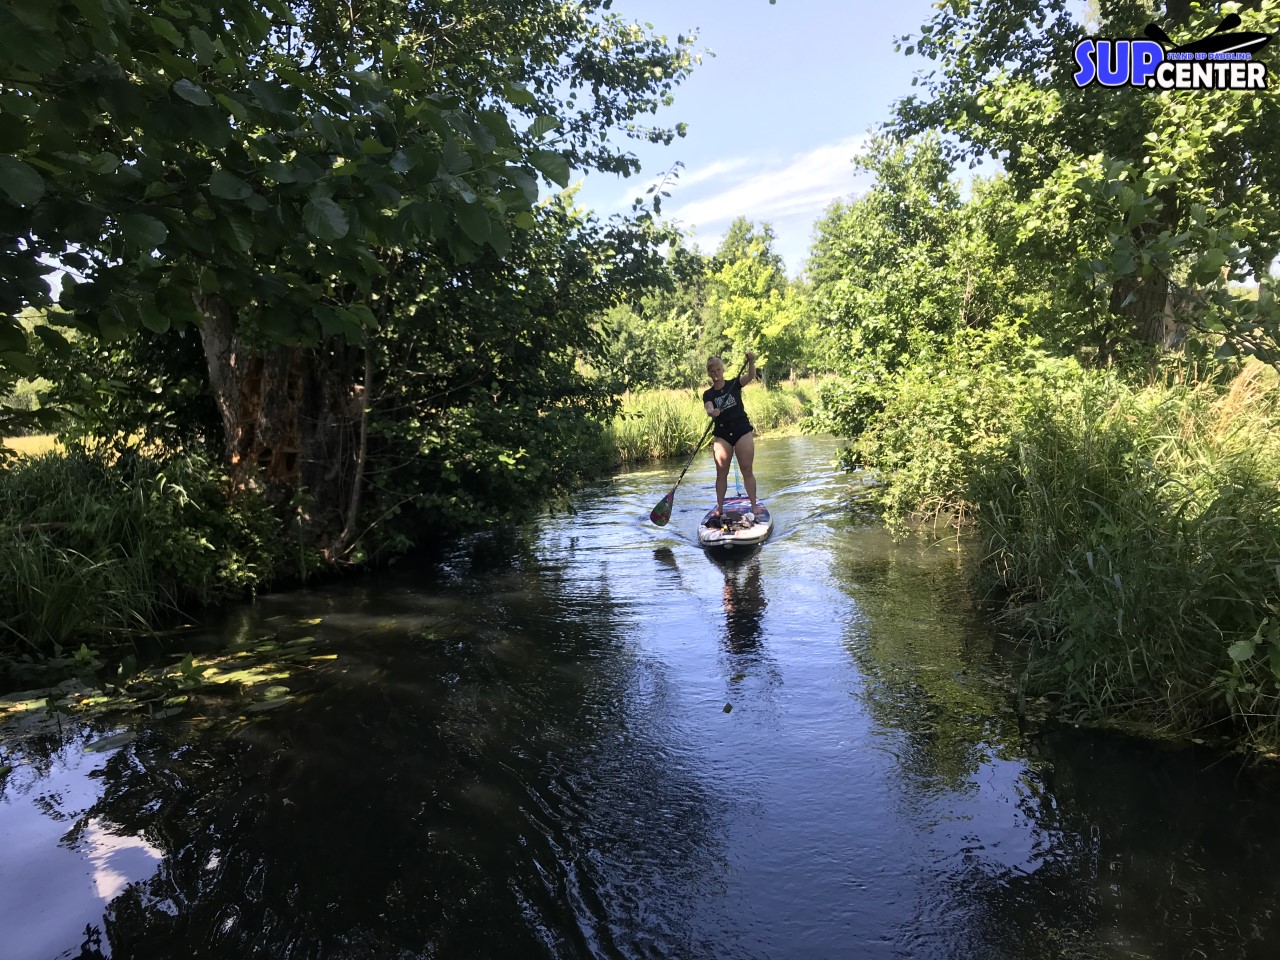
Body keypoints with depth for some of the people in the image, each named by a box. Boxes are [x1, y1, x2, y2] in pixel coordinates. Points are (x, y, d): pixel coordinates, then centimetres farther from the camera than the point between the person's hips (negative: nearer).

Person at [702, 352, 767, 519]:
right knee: (721, 472, 2)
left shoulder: (734, 384, 4)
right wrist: (712, 412, -38)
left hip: (742, 431, -1)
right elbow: (709, 409, -14)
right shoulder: (708, 394, 5)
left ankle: (754, 506, 1)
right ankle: (719, 508, 9)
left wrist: (751, 362, -31)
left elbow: (750, 376, -13)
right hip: (722, 435, 1)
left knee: (747, 470, -2)